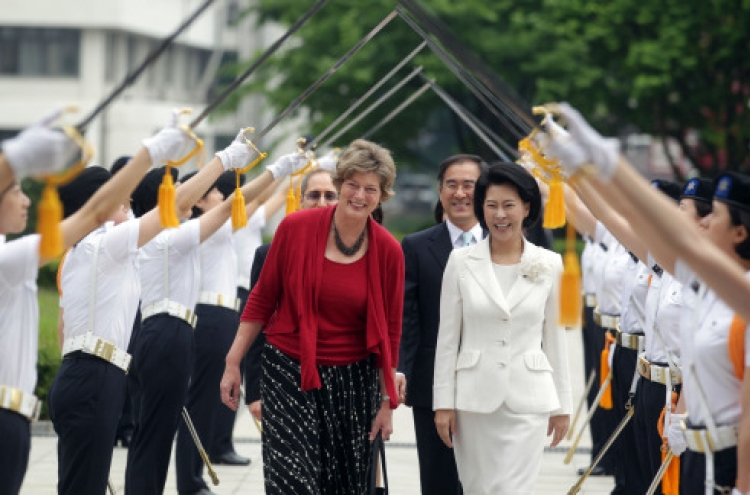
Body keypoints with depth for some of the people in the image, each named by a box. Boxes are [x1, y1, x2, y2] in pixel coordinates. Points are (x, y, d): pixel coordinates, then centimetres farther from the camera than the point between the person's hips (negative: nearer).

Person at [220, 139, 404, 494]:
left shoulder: (387, 251, -3)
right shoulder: (297, 228, -7)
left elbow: (389, 331, 4)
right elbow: (262, 299, 2)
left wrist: (387, 401, 4)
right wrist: (233, 363, 2)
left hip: (353, 381, 2)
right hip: (289, 373, -2)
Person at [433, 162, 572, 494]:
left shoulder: (549, 265, 2)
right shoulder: (461, 261, 1)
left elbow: (555, 339, 7)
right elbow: (447, 338, 2)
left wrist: (562, 404, 8)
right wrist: (443, 401, -2)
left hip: (528, 399, -1)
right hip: (473, 396, 1)